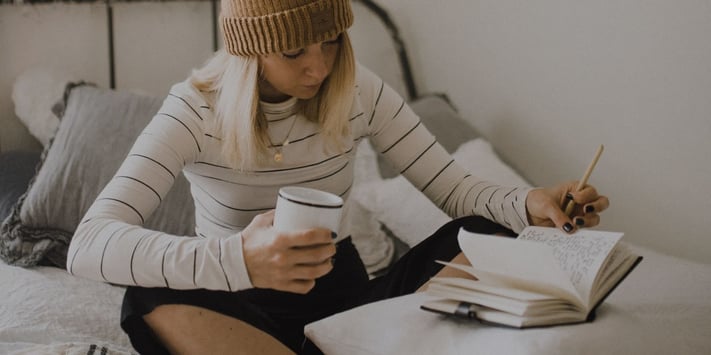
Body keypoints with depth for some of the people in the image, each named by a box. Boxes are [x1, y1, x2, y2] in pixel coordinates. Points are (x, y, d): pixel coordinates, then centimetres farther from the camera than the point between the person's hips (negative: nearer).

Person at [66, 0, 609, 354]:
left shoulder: (358, 91, -5)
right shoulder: (197, 110, -16)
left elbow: (452, 186, -2)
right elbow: (88, 245, -28)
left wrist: (528, 204, -26)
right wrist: (237, 259, -46)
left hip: (344, 292, 3)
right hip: (245, 308, -2)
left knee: (484, 235, -17)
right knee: (152, 303, -36)